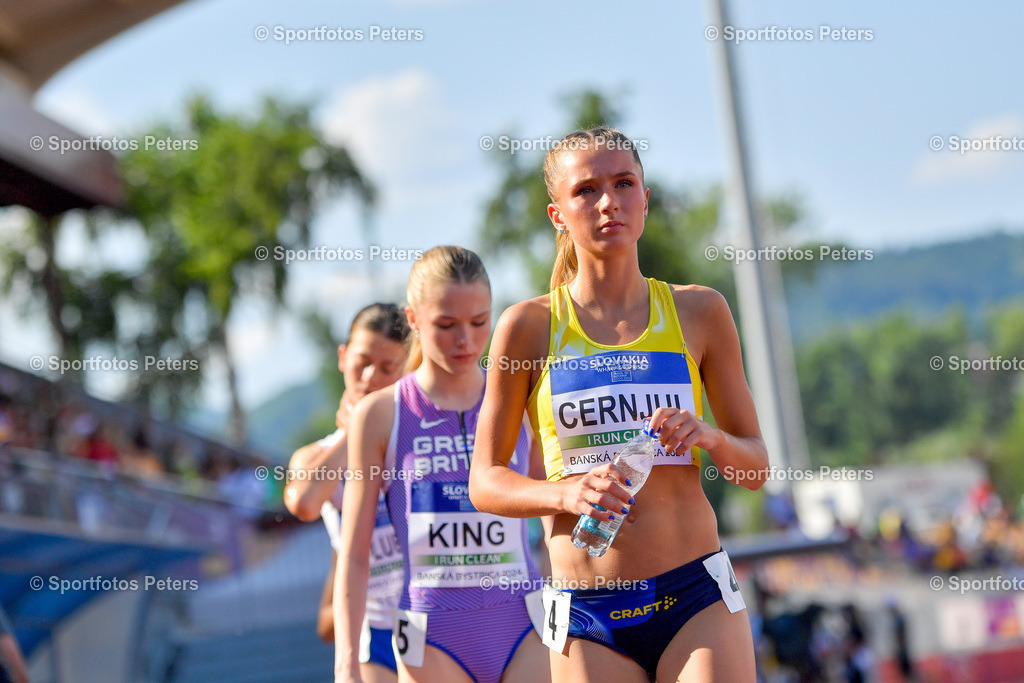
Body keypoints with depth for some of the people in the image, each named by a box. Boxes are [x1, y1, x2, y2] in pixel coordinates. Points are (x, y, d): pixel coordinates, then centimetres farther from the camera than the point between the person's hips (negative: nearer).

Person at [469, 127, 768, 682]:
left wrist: (709, 436, -10)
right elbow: (485, 482, 5)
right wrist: (566, 492, -14)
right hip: (586, 616, 0)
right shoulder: (529, 327, 1)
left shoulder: (698, 313, 6)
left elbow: (756, 467, 11)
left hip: (698, 596, 1)